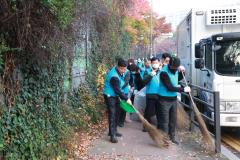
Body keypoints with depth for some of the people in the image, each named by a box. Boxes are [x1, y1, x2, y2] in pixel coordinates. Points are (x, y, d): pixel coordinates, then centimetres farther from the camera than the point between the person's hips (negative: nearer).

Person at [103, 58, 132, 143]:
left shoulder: (120, 72, 2)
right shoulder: (114, 76, -28)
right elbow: (117, 90, -26)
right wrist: (126, 99, -21)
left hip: (115, 96, 9)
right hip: (110, 96, -9)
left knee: (116, 114, 14)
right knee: (112, 115, -11)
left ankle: (113, 131, 26)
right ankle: (112, 135, -9)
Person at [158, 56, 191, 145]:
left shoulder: (176, 69, 0)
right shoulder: (164, 72, -23)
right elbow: (170, 87, -24)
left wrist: (181, 72, 1)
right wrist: (183, 89, -19)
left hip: (173, 98, 7)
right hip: (165, 99, -7)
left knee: (173, 119, 14)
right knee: (165, 120, -3)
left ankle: (172, 137, 27)